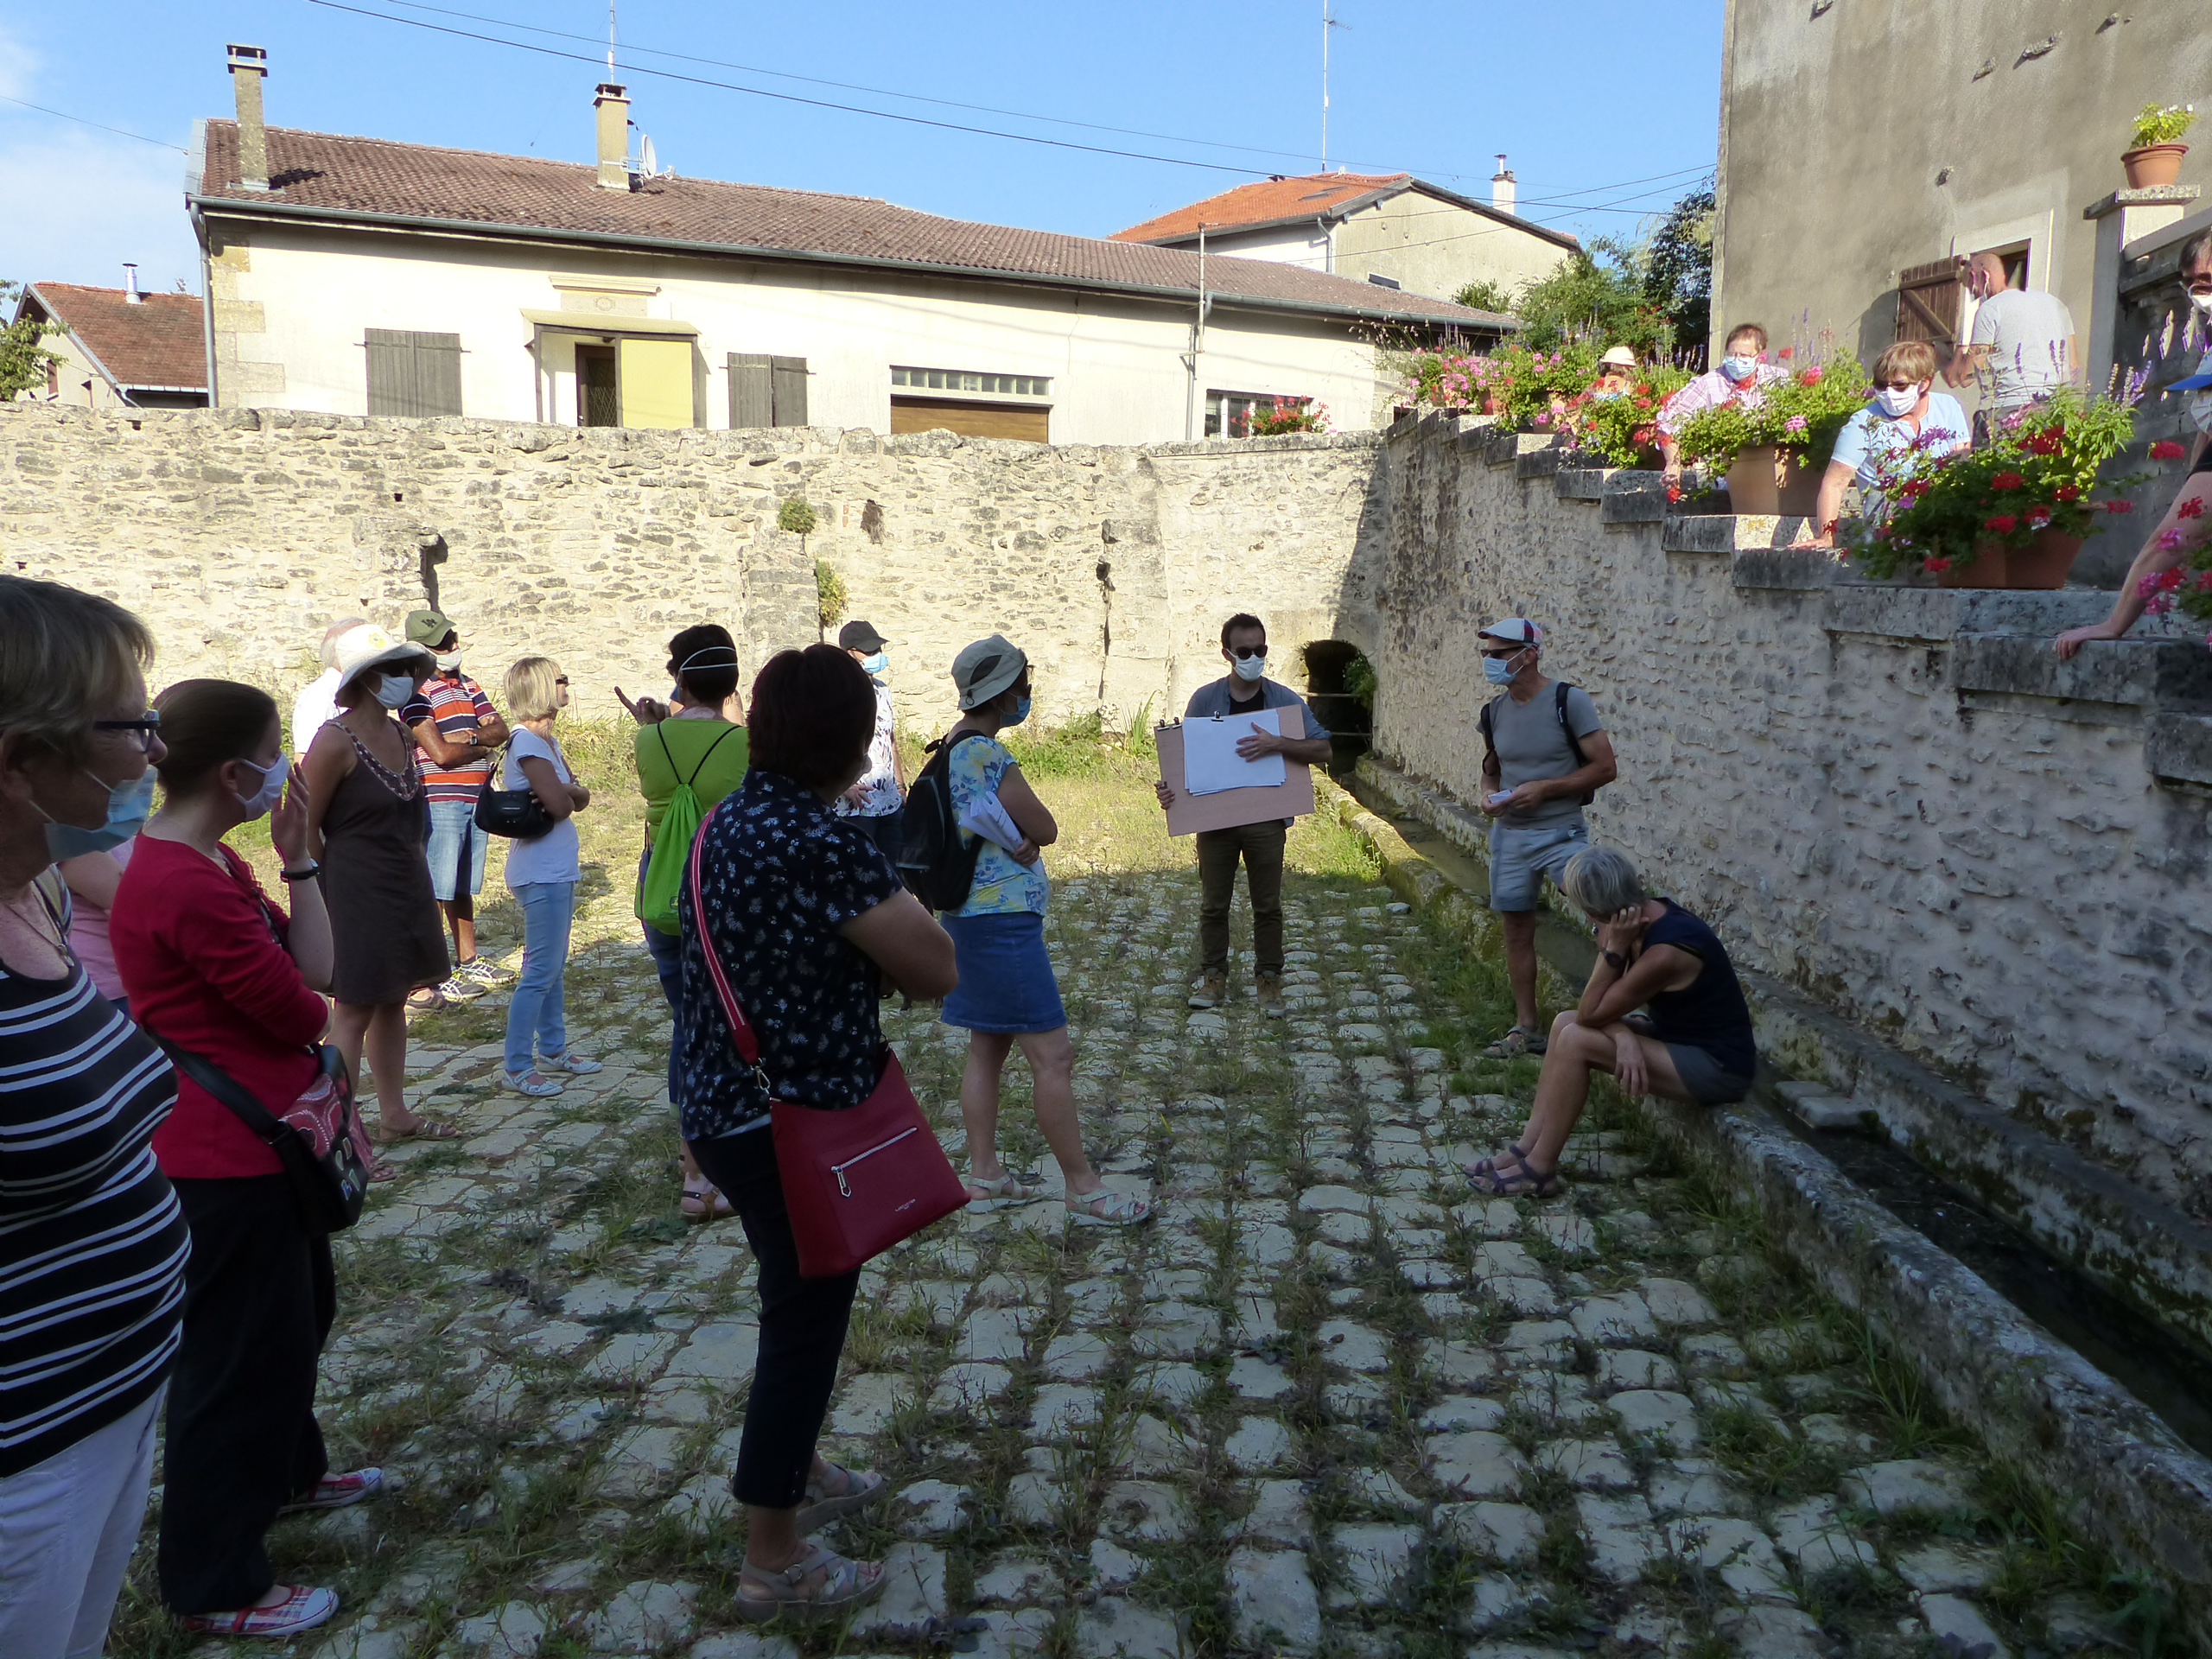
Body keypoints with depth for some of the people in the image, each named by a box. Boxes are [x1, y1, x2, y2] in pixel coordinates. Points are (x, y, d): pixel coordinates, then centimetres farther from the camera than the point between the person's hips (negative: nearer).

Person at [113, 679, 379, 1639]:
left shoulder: (210, 864, 6)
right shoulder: (188, 888, -27)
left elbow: (313, 968, 2)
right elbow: (302, 1009, -21)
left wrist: (297, 858, -4)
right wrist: (309, 1011, 2)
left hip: (261, 1146, 10)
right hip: (227, 1163, -10)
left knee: (300, 1315, 27)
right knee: (241, 1355, 5)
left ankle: (287, 1473, 49)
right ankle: (213, 1586, 23)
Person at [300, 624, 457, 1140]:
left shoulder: (399, 733, 7)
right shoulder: (336, 740, -17)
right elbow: (306, 829, -15)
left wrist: (414, 877, 15)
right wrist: (331, 890, -8)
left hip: (405, 889, 8)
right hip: (357, 895, -8)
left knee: (392, 1002, 15)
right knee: (356, 1012, -3)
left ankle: (394, 1115, 25)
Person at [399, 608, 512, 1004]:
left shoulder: (469, 686, 15)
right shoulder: (418, 692, -10)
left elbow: (500, 731, 5)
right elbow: (441, 753, -18)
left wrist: (470, 737, -14)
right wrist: (482, 746, -3)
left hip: (476, 800, 8)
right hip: (441, 802, -7)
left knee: (464, 888, 17)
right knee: (436, 892, -4)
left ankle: (469, 962, 27)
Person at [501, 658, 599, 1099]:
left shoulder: (547, 740, 14)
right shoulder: (527, 741, -16)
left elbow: (580, 798, 8)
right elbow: (560, 804, -24)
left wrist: (568, 791, -13)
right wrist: (569, 792, -4)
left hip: (559, 871, 10)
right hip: (542, 874, -10)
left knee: (555, 966, 17)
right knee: (540, 971, -6)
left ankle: (554, 1049, 28)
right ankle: (518, 1067, 0)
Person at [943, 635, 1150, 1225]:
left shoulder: (955, 745, 11)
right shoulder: (988, 755, -21)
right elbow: (1046, 831, -16)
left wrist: (1017, 839, -9)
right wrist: (1026, 837, 2)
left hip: (972, 916, 11)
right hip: (1003, 919, -11)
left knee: (987, 1048, 16)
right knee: (1053, 1056, -5)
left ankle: (984, 1176, 23)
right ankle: (1085, 1191, 2)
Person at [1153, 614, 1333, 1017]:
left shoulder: (1285, 700, -3)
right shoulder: (1205, 699, -1)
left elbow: (1322, 749, -7)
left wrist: (1277, 744, -23)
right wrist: (1169, 786, -16)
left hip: (1266, 820, 0)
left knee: (1267, 905, 8)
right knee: (1213, 904, 10)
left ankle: (1268, 980, 22)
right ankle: (1213, 978, 24)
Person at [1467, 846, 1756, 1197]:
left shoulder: (1664, 953, -29)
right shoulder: (1647, 915, -3)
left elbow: (1590, 1013, -20)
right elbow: (1598, 1006, -3)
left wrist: (1614, 949, -24)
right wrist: (1624, 1036, -22)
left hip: (1717, 1067, -9)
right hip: (1683, 1037, 9)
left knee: (1576, 1040, -18)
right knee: (1564, 1024, 2)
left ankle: (1539, 1169, -6)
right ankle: (1527, 1149, 3)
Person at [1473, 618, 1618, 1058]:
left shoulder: (1569, 701, -11)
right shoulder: (1494, 712, 7)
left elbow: (1605, 767, -12)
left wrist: (1545, 789, -19)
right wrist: (1489, 795, -1)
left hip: (1561, 832, -5)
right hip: (1510, 835, 6)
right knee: (1517, 930, 10)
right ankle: (1526, 1029, 21)